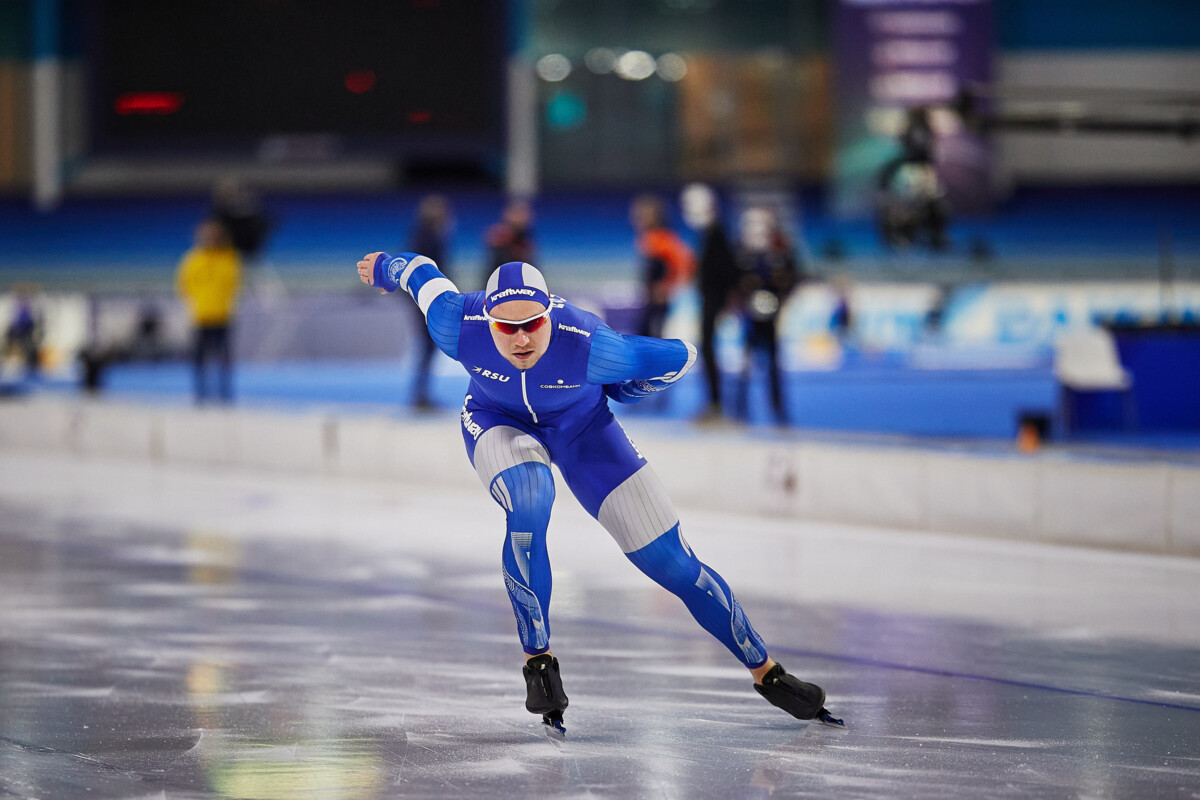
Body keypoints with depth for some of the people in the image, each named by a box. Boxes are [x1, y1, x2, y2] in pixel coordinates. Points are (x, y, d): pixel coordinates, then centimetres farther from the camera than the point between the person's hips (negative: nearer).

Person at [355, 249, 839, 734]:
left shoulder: (588, 346, -38)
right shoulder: (459, 328, -34)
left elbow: (680, 356, -23)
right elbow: (422, 274, -12)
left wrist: (615, 393, -6)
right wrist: (382, 268, 11)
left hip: (580, 426, 0)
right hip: (498, 422, 0)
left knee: (674, 563, -2)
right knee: (529, 504, -35)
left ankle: (765, 672, 16)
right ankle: (537, 660, -17)